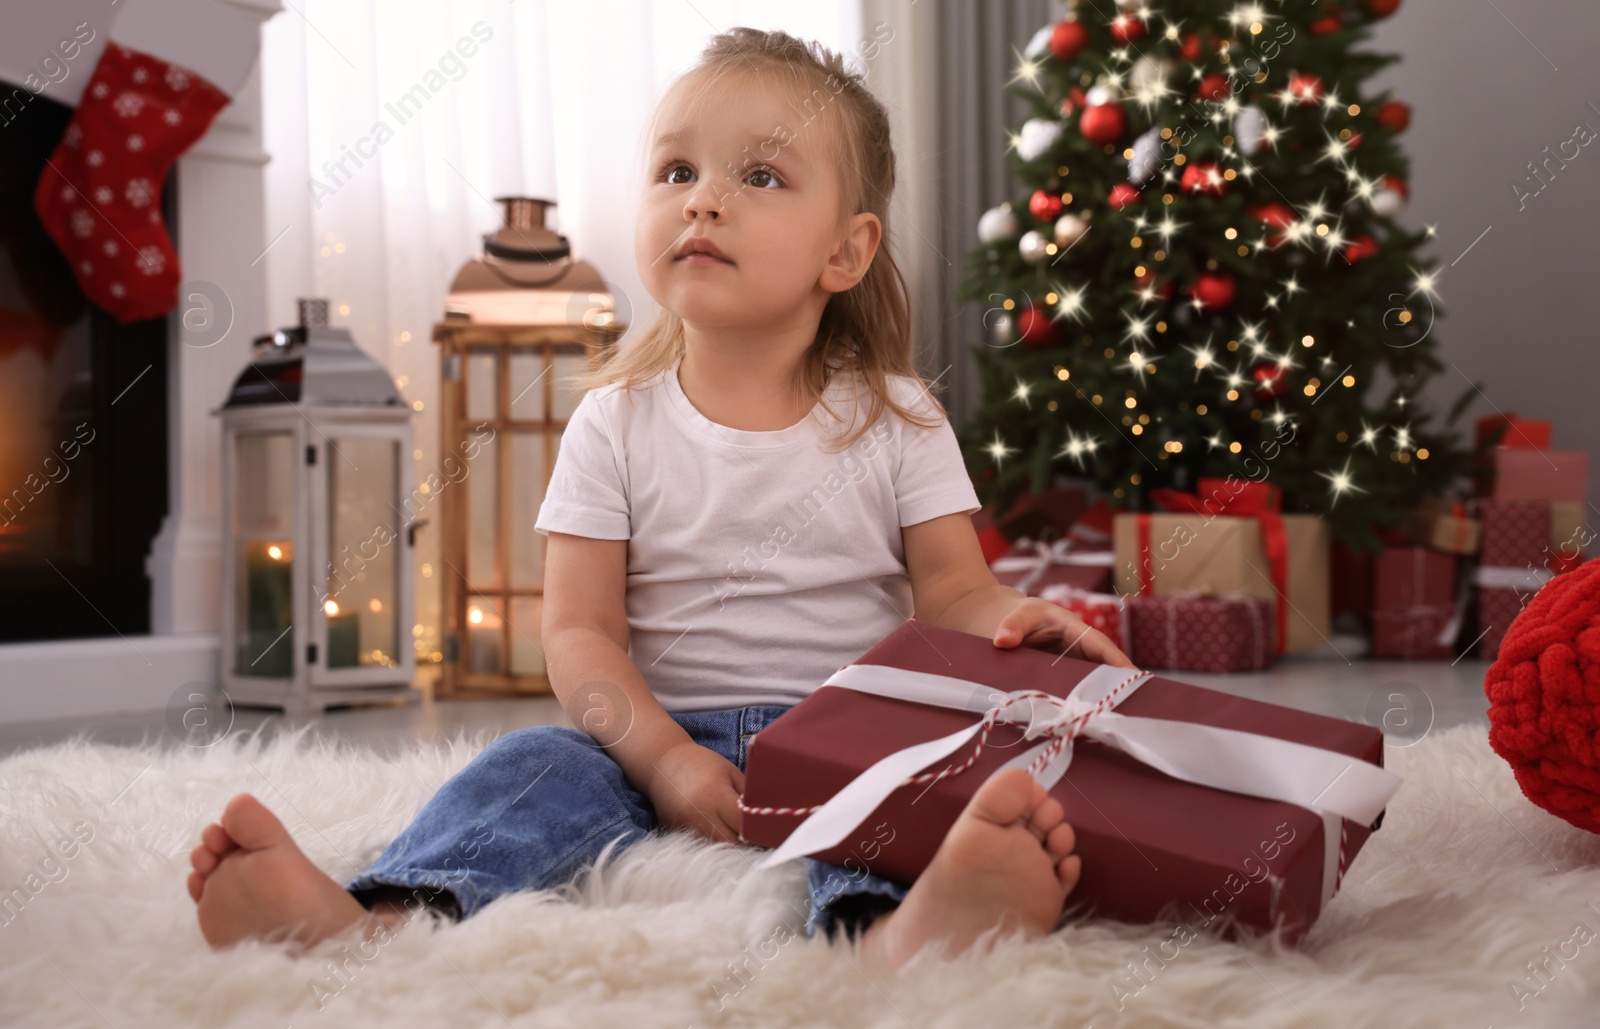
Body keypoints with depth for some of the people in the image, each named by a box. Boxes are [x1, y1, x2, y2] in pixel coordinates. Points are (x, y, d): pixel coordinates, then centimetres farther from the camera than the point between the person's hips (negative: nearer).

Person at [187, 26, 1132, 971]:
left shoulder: (895, 419, 6)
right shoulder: (618, 422, 5)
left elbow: (954, 593, 3)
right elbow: (581, 630, -1)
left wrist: (1016, 620, -23)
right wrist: (663, 758, -19)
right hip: (665, 737, 1)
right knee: (544, 763, -26)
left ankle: (897, 932, -66)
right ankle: (384, 915, -51)